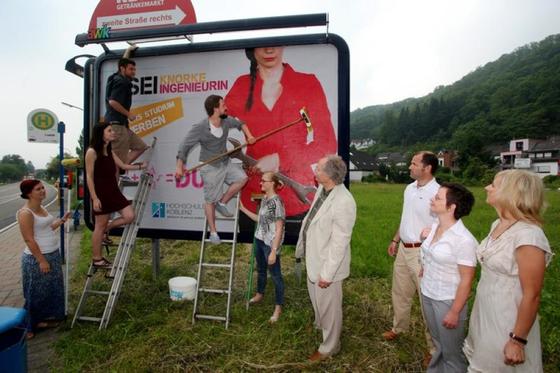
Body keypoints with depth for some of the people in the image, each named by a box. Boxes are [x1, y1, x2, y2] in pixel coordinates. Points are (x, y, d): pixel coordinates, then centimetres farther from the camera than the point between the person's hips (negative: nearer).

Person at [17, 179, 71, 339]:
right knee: (37, 293, 5)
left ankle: (46, 317, 35)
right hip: (37, 258, -9)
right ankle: (31, 326, 21)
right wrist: (42, 260, -20)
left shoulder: (41, 208, 8)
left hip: (53, 254, 9)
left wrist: (61, 220, 10)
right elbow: (29, 240, -21)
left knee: (52, 289, 19)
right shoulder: (25, 213, -19)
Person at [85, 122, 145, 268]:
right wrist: (94, 198, -17)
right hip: (101, 193, -7)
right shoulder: (92, 152, -12)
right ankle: (97, 259, 17)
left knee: (129, 216, -1)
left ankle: (106, 230, 24)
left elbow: (123, 166, 22)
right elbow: (89, 176, -14)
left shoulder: (110, 151, 12)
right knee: (100, 225, 3)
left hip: (113, 191, 8)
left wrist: (141, 166, 23)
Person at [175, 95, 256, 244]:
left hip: (226, 163, 6)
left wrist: (249, 136, 2)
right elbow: (185, 145, -17)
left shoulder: (226, 121, -7)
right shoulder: (200, 128, -23)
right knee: (210, 200, 3)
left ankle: (222, 203, 9)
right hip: (210, 168, -6)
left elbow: (240, 123, 15)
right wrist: (179, 166, -20)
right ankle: (213, 232, 19)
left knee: (242, 177, -9)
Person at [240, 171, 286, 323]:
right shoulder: (264, 199, 6)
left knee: (275, 275, 5)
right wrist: (243, 209, 15)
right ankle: (260, 294, 47)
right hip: (259, 240, 9)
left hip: (270, 243, -8)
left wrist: (274, 251, -21)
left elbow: (279, 229, -20)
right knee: (260, 269, 25)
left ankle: (278, 306, 18)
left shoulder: (277, 202, -20)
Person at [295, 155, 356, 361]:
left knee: (328, 306, 14)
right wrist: (302, 246, 17)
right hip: (313, 257, 9)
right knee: (316, 298, 31)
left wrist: (327, 273, -21)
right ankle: (320, 324, 59)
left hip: (327, 263, -9)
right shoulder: (322, 189, -5)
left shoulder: (344, 202, -31)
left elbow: (340, 242, -27)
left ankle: (329, 346, 37)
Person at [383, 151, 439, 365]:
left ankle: (434, 346, 20)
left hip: (422, 251, -8)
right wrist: (395, 240, 20)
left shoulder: (436, 193, -19)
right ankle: (399, 327, 43)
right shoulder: (409, 189, 7)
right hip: (403, 248, 8)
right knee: (399, 292, 21)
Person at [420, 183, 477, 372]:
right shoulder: (435, 226, -2)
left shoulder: (463, 240, -24)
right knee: (438, 344, 26)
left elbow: (466, 280, -20)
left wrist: (455, 312, -16)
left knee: (451, 351, 13)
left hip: (447, 300, -7)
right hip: (427, 294, 7)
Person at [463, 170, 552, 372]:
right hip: (484, 311, 8)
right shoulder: (498, 224, 1)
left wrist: (518, 340, -18)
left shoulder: (528, 235, -25)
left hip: (507, 320, -8)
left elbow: (532, 295, -22)